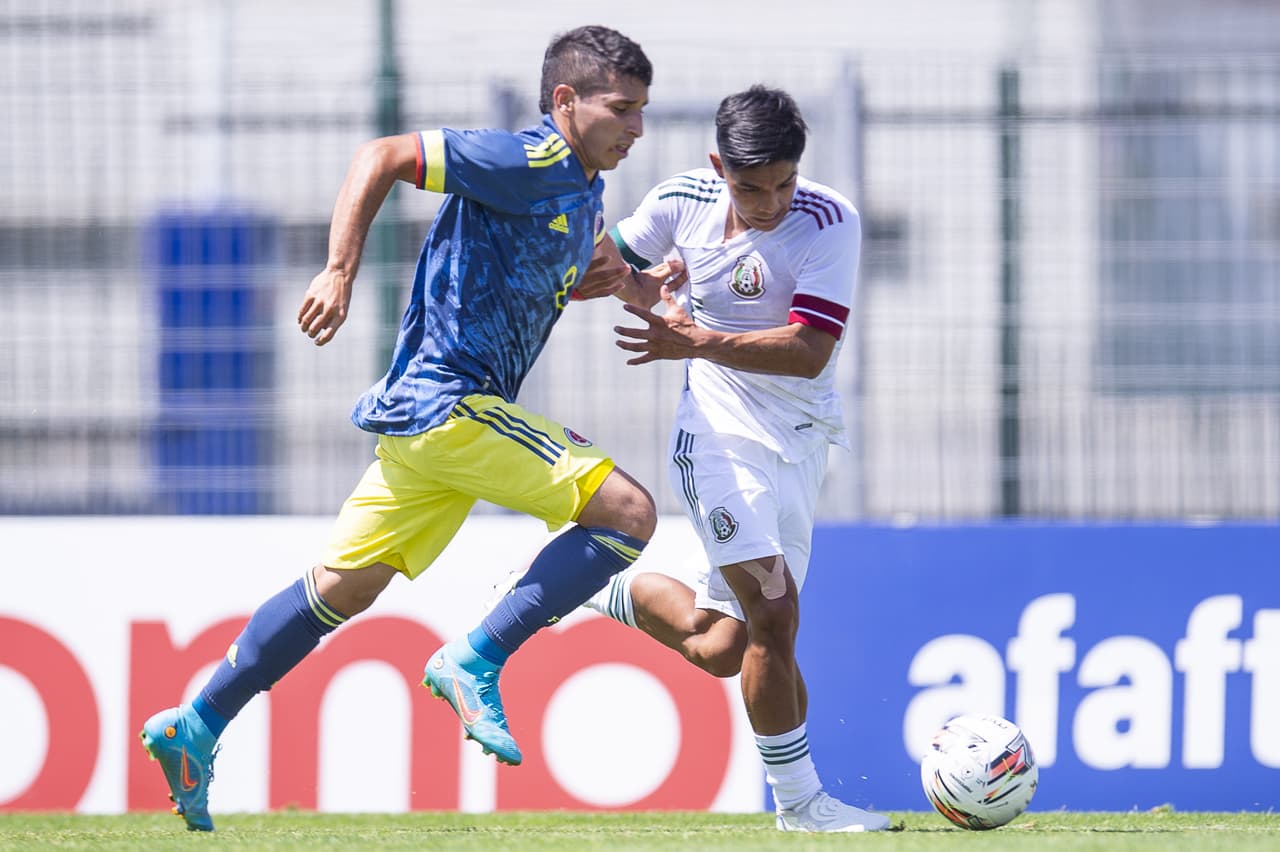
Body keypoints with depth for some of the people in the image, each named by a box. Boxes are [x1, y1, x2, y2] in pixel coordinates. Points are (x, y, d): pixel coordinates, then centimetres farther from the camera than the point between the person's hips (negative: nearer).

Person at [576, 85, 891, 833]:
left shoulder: (830, 222, -15)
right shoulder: (682, 201, -7)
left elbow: (809, 350, -23)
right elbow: (619, 266, 14)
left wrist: (699, 341, -30)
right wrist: (638, 286, -10)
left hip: (801, 446, 1)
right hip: (721, 432, -1)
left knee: (721, 649, 5)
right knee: (774, 611, -18)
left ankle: (620, 591, 35)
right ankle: (800, 799, -6)